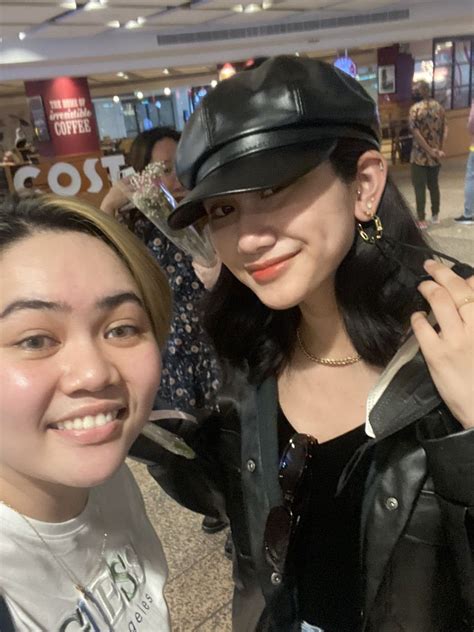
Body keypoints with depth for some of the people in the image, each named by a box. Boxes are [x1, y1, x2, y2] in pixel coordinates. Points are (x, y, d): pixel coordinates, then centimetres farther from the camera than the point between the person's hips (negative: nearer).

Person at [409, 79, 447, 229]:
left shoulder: (415, 109, -12)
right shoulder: (439, 107, 6)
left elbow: (416, 133, -18)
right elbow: (445, 129, 3)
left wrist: (430, 151, -14)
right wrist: (439, 149, 1)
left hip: (420, 155, -5)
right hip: (435, 155, 5)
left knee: (420, 187, 0)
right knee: (434, 185, 18)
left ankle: (421, 219, 1)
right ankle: (435, 215, 26)